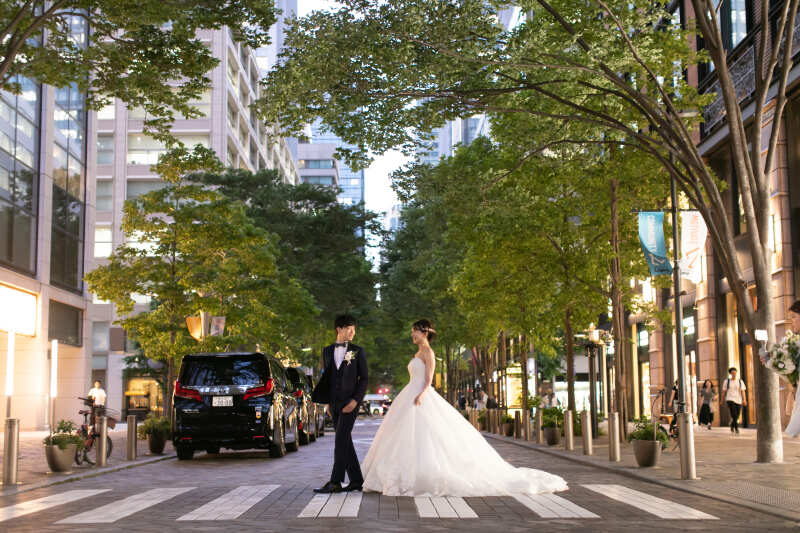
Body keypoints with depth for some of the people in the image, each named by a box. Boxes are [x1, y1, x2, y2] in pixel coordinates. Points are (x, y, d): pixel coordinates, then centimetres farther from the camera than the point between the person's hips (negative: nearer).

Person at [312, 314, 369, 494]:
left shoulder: (358, 351, 0)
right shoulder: (327, 351, 11)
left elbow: (364, 379, -1)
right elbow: (326, 377, 16)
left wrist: (355, 400, -13)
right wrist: (327, 403, 12)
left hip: (350, 403, -5)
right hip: (334, 403, 5)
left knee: (341, 441, -11)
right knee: (345, 442, 8)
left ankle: (335, 482, -11)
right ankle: (356, 480, 15)